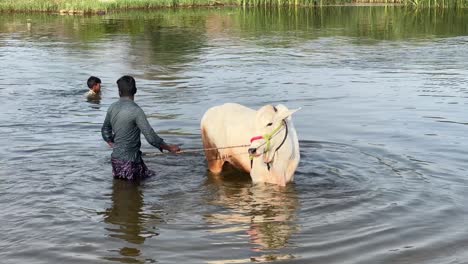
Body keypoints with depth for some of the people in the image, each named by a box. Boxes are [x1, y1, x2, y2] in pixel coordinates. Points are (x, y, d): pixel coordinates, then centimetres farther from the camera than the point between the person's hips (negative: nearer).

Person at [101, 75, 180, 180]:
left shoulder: (112, 108, 3)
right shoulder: (136, 111, -18)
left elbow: (105, 130, 19)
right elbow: (151, 137, -19)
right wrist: (169, 148, -7)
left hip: (115, 157, 7)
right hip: (130, 161, -7)